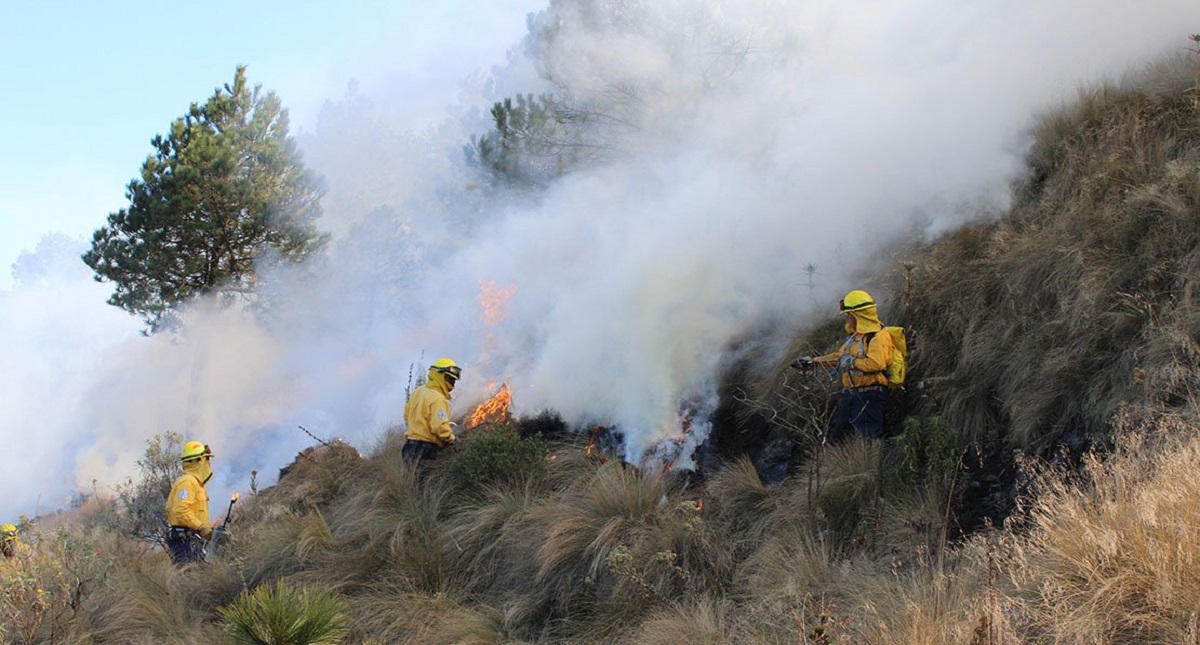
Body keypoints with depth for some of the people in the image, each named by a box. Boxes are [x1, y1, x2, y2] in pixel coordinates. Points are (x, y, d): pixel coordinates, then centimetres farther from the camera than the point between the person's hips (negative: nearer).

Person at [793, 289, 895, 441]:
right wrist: (813, 361, 26)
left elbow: (876, 363, -29)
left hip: (869, 398, -10)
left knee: (869, 439, -14)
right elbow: (839, 357, 29)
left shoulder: (878, 337, -14)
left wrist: (853, 362, -20)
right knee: (839, 436, 14)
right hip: (850, 395, 10)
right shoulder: (855, 337, 18)